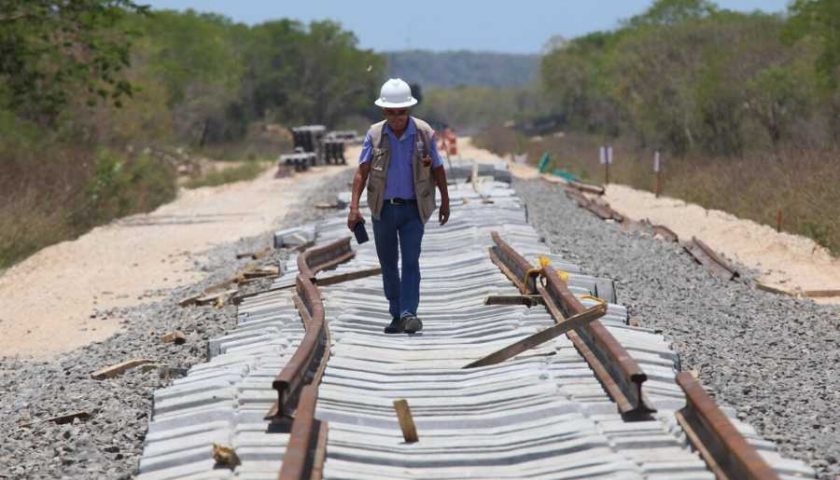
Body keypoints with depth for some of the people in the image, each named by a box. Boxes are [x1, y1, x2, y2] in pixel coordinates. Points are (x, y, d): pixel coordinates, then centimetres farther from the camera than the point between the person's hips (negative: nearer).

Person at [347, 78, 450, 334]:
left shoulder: (424, 133, -4)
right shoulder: (374, 134, -2)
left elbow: (438, 170, 7)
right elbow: (362, 172, -5)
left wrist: (445, 202, 12)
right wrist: (354, 207, -15)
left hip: (413, 209, -2)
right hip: (383, 209, 2)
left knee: (411, 261, -12)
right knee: (388, 263, 9)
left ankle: (409, 313, -15)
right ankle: (396, 315, 20)